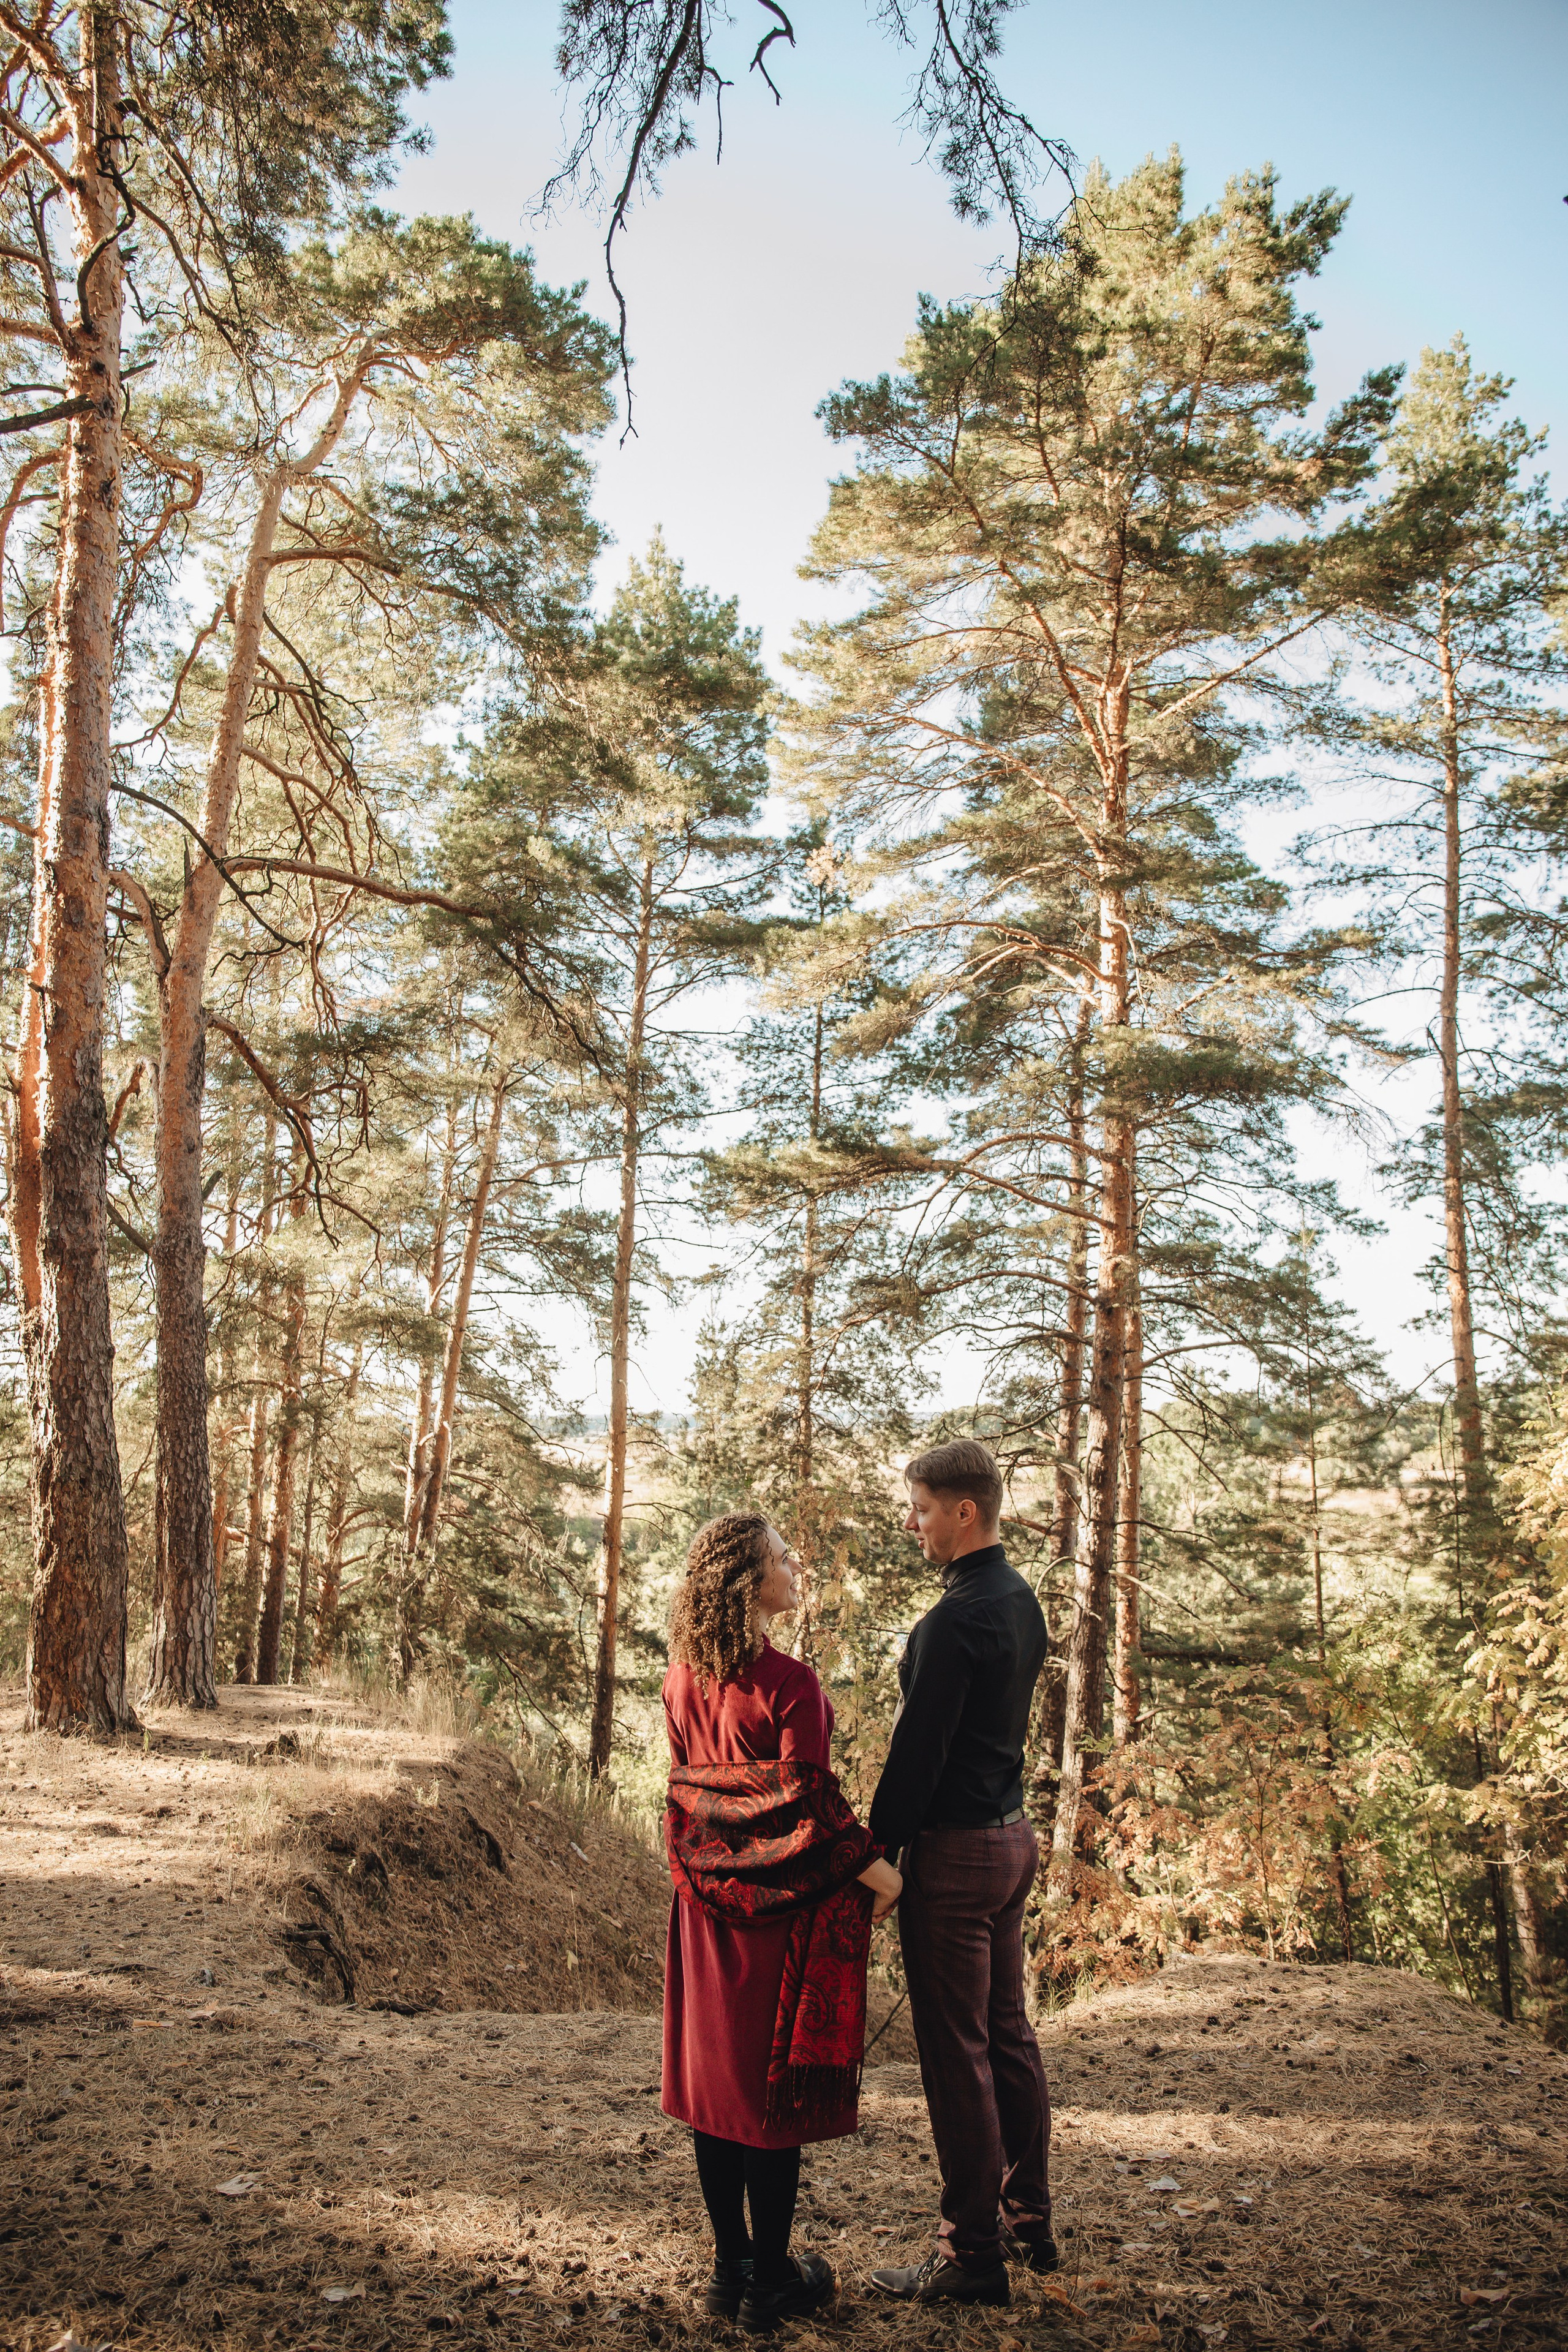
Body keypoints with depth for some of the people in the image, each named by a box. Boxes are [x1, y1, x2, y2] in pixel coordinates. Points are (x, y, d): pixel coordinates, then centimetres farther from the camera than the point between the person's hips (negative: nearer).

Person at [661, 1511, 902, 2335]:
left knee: (717, 2070, 14)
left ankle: (729, 2265, 26)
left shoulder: (684, 1679, 1)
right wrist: (879, 1872, -5)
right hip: (783, 1899, -7)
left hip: (709, 1900, 7)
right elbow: (812, 1804, -18)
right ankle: (770, 2281, 17)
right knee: (775, 2080, 5)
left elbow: (684, 1788, 10)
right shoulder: (789, 1683, -21)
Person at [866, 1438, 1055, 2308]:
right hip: (1012, 1835, 10)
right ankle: (1027, 2222, 30)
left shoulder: (956, 1618, -22)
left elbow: (918, 1751, -21)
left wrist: (876, 1852, -14)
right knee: (1008, 2032, 18)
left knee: (956, 2052, 1)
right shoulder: (1021, 1600, 8)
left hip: (955, 1851, -10)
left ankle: (973, 2255, 11)